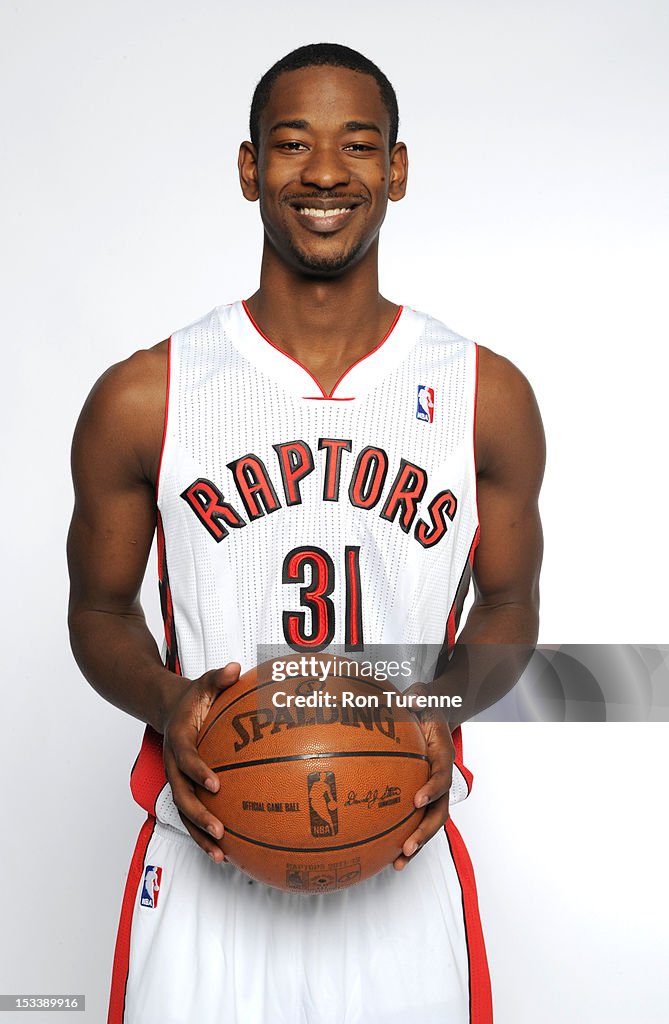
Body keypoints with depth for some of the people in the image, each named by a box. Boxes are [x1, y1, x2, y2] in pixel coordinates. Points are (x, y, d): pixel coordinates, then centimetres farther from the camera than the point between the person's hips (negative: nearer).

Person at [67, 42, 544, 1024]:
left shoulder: (488, 396, -3)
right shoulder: (142, 399, -6)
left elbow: (510, 602, 7)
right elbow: (99, 608, 4)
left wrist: (444, 705, -13)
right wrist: (166, 702, -16)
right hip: (205, 863, 0)